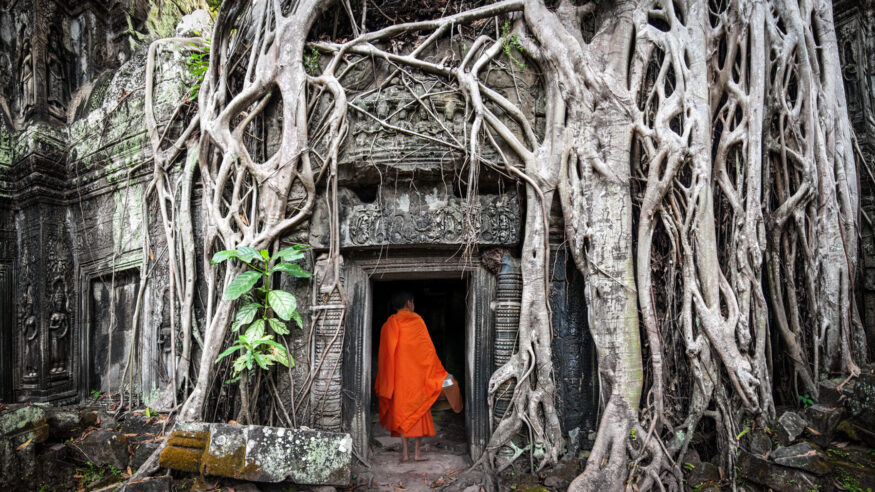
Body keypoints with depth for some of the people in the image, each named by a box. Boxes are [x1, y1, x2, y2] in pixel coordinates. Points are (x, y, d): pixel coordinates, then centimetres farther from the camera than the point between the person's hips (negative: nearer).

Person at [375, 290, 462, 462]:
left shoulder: (389, 324, 4)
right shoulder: (416, 320, -5)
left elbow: (385, 353, 6)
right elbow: (427, 348, -8)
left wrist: (383, 383, 15)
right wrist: (440, 374, -2)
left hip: (397, 374, 2)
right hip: (417, 374, -2)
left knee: (401, 411, 7)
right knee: (418, 412, 6)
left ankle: (404, 453, 5)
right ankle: (416, 453, 7)